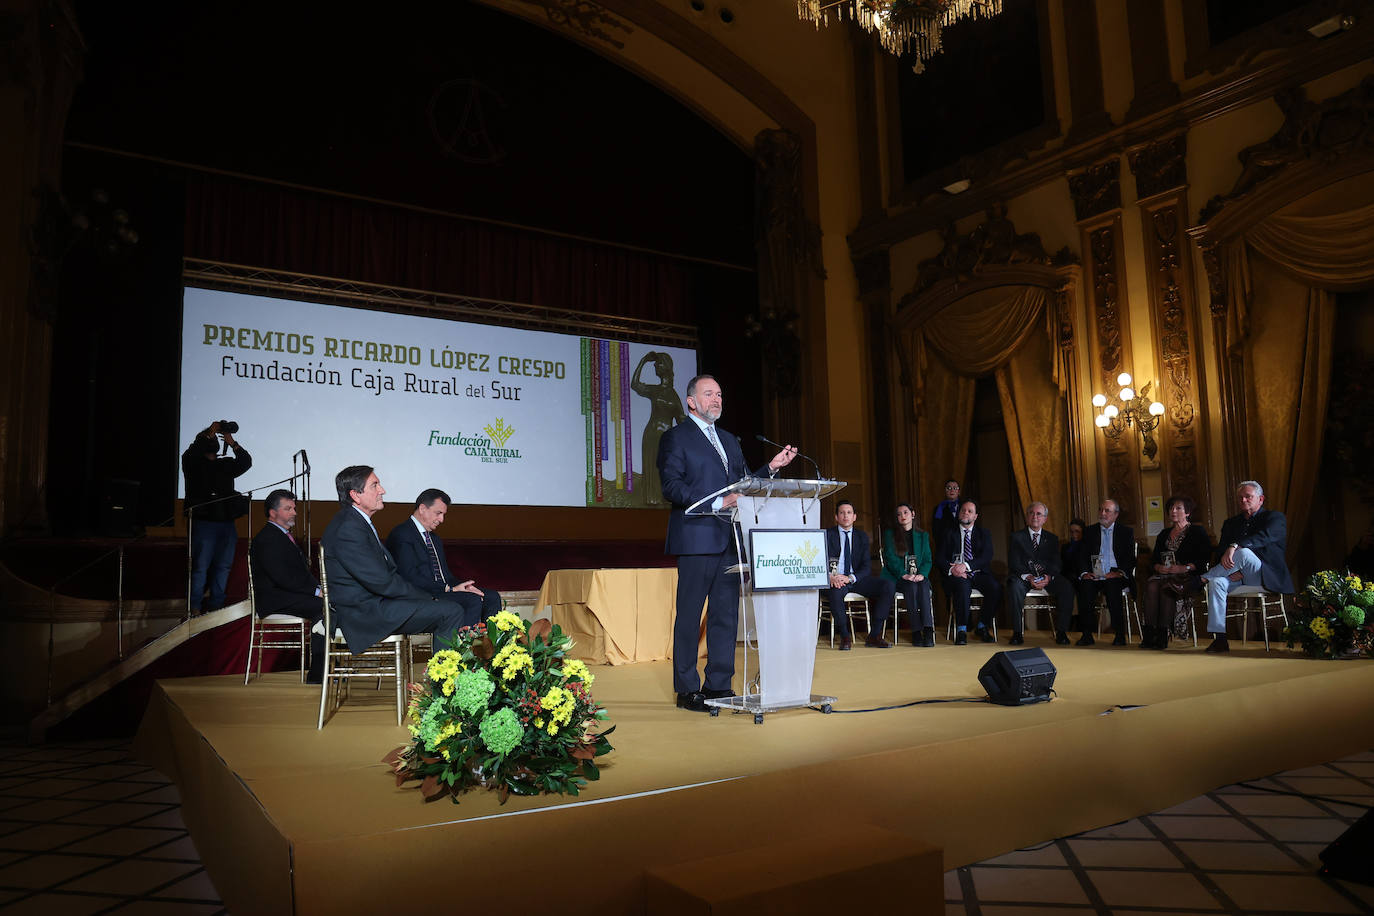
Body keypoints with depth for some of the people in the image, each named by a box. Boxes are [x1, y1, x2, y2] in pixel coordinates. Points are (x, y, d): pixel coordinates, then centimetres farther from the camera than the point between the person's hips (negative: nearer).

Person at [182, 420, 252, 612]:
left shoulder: (226, 464, 19)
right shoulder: (193, 463, 8)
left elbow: (246, 462, 5)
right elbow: (189, 456, -13)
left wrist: (232, 444, -7)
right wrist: (209, 434, -13)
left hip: (226, 523, 5)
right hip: (204, 522, -4)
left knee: (223, 566, 6)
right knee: (200, 567, -6)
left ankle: (216, 605, 14)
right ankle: (195, 607, -1)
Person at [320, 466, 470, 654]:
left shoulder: (357, 522, 15)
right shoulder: (348, 529, -19)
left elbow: (387, 570, 15)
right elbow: (381, 582, -21)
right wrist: (427, 598, -12)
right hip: (365, 613, -11)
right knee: (452, 612, -17)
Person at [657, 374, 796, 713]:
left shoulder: (730, 441, 22)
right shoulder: (675, 438, 0)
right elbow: (671, 487, -12)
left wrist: (772, 467, 5)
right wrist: (717, 503, -19)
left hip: (729, 541, 7)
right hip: (696, 539, -7)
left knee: (726, 615, 8)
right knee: (689, 616, 0)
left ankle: (719, 684, 16)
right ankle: (687, 689, 8)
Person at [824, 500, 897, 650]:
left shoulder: (862, 536, 13)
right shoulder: (827, 535, 5)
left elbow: (867, 566, 5)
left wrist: (851, 578, -15)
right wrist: (831, 576, -24)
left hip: (857, 580, 3)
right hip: (835, 580, -3)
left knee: (889, 587, -19)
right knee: (835, 592, -39)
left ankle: (874, 635, -14)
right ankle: (845, 637, -20)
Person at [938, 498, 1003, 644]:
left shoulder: (983, 533, 14)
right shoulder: (950, 533, 14)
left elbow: (987, 556, -3)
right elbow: (940, 558, 6)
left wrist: (966, 565, -19)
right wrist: (951, 569, -16)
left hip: (978, 573, 2)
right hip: (956, 575, -1)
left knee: (995, 588, -29)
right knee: (963, 585, -36)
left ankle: (982, 626, -9)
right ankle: (962, 630, -31)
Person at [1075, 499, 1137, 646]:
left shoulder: (1126, 532, 12)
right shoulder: (1090, 531, 17)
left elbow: (1130, 558, 3)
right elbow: (1082, 555, 10)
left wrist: (1120, 573, -14)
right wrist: (1084, 572, -9)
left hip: (1116, 576, -2)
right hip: (1095, 576, 2)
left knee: (1112, 586, -36)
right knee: (1084, 586, -31)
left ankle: (1120, 635, -26)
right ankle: (1087, 635, -26)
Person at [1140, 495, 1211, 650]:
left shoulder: (1198, 532, 7)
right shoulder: (1164, 534, 24)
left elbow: (1204, 559, -5)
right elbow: (1153, 559, 19)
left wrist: (1184, 568, -17)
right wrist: (1159, 567, -4)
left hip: (1190, 576, -4)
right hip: (1165, 574, 4)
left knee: (1166, 586, -35)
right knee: (1151, 585, -29)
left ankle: (1163, 636, -35)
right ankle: (1149, 634, -36)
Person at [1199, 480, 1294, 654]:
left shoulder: (1275, 518, 6)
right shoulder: (1231, 523, 20)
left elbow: (1264, 537, -19)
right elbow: (1221, 553, 8)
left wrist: (1234, 546, -34)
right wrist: (1230, 570, -14)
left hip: (1267, 578, -4)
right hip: (1239, 577, 4)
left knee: (1243, 552, -34)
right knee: (1216, 582, -29)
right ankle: (1219, 638, -32)